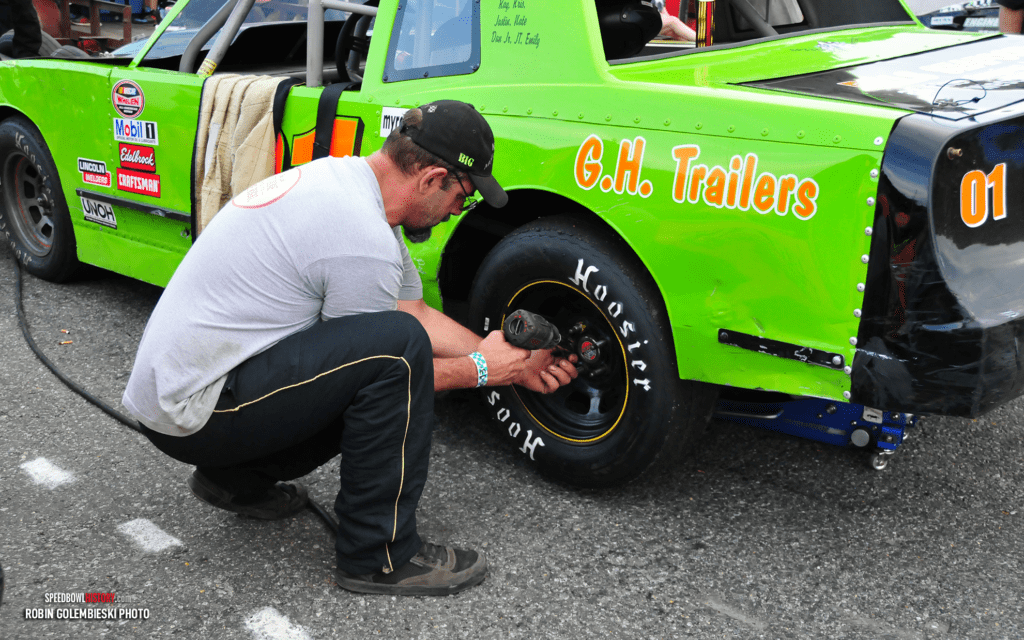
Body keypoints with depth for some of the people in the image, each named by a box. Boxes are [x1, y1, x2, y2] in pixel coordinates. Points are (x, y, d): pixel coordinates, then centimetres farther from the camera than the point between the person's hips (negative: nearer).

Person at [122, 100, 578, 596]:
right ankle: (378, 556, -9)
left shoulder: (342, 176, 9)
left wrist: (514, 364, 13)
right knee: (398, 351, -21)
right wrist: (480, 370, 3)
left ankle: (237, 477, 22)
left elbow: (416, 312, 14)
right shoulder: (365, 241, -23)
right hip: (191, 414, -10)